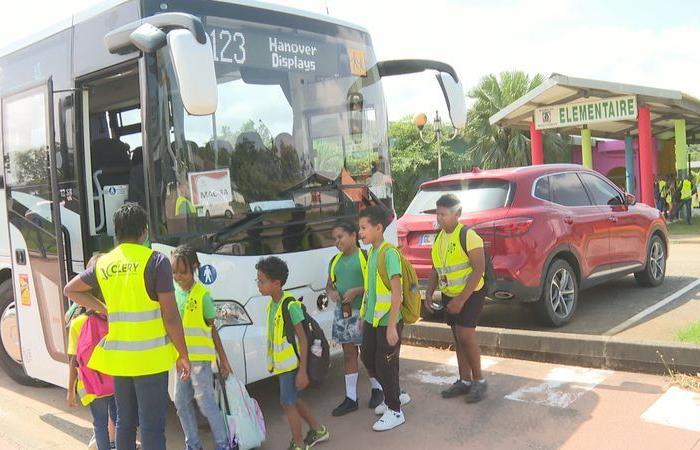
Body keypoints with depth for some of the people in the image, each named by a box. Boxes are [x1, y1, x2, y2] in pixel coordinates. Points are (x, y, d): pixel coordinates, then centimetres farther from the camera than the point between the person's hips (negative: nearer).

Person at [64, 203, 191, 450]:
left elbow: (70, 290, 25)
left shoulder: (104, 263, 7)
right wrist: (183, 355, -3)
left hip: (118, 356, 6)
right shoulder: (156, 261, -11)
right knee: (152, 426, 0)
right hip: (150, 357, -6)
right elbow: (170, 316, -12)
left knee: (125, 422, 18)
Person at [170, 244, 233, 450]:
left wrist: (223, 359, -1)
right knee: (182, 403, 11)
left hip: (200, 357, -5)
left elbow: (212, 329, -3)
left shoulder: (202, 294, -9)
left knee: (206, 402, -5)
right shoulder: (173, 292, 3)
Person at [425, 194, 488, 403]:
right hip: (449, 295, 7)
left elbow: (479, 268, -21)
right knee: (458, 337, 11)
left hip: (471, 293, -7)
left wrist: (461, 299, -24)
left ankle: (479, 380, 2)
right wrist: (429, 292, 2)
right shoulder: (439, 238, 7)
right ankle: (465, 381, 21)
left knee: (465, 335, -14)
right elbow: (436, 269, 15)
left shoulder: (467, 235, -17)